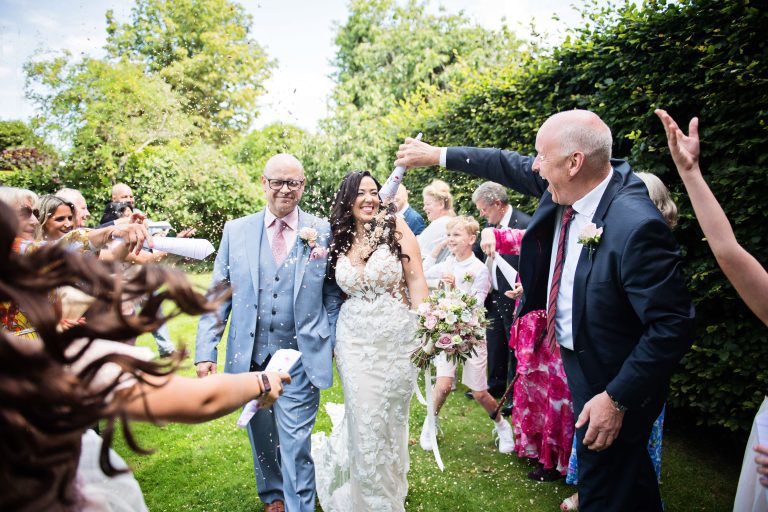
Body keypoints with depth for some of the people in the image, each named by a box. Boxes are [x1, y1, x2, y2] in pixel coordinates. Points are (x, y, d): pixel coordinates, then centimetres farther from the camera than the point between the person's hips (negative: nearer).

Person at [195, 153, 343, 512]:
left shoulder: (322, 232, -2)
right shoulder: (236, 231, 2)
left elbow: (334, 294, 1)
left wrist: (332, 343, -5)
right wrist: (206, 350, -3)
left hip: (300, 357, -3)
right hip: (251, 355, 3)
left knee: (295, 442, -1)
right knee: (261, 436, 19)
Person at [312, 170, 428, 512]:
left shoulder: (396, 228, -7)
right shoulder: (339, 242, 4)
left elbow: (416, 281, -9)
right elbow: (342, 293, 12)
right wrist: (331, 341, 10)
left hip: (397, 339, -2)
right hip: (354, 340, 2)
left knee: (391, 418, 13)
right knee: (364, 420, 4)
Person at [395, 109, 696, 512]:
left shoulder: (636, 226, -31)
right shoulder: (565, 186, -8)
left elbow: (672, 326, -27)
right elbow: (508, 165, 7)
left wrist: (618, 399, -23)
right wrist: (436, 155, 13)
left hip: (610, 380, -7)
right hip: (574, 355, 8)